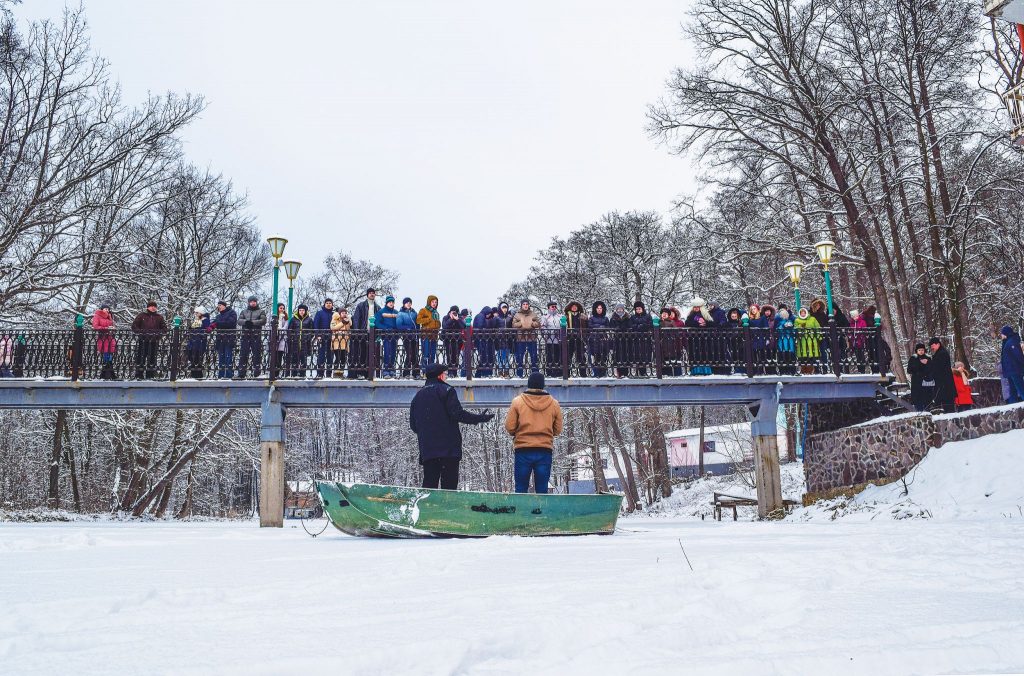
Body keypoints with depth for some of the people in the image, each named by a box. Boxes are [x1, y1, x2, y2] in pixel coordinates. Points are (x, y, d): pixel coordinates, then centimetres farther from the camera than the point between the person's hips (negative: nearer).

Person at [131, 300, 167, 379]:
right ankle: (139, 375, 2)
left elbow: (164, 328, 14)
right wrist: (140, 332, -9)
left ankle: (151, 375, 12)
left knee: (152, 358, 5)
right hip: (143, 341, -2)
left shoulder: (159, 317, 11)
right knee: (140, 357, -3)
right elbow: (134, 326, 5)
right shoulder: (142, 315, 6)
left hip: (154, 342, 2)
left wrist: (159, 334, -4)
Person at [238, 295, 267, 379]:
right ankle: (241, 373, 2)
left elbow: (263, 320, -5)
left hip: (256, 335, -2)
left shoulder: (261, 311, 11)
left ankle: (256, 373, 2)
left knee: (257, 354, -2)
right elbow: (239, 320, 6)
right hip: (245, 335, 2)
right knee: (243, 354, 0)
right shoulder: (244, 311, 20)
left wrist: (253, 322, -16)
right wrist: (245, 322, -16)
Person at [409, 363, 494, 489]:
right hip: (448, 448, -6)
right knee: (449, 484, -5)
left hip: (427, 450, 6)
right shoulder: (446, 390, -2)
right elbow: (458, 414, -12)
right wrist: (479, 418, -4)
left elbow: (413, 425, 17)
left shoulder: (418, 395, 17)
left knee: (428, 485, 7)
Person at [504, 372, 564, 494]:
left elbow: (509, 428, -3)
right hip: (545, 451, 1)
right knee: (542, 489, 6)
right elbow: (557, 430, 8)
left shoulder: (517, 401, -3)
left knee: (521, 489, 6)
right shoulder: (554, 403, 2)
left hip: (523, 450, -1)